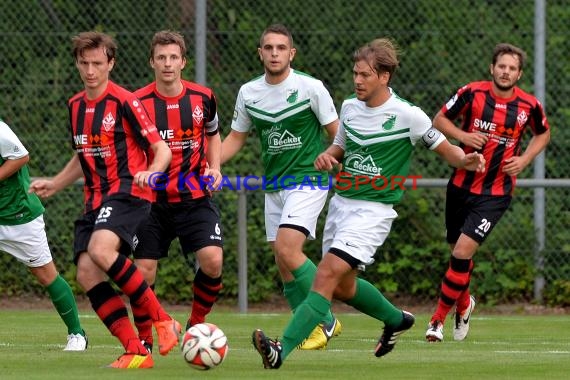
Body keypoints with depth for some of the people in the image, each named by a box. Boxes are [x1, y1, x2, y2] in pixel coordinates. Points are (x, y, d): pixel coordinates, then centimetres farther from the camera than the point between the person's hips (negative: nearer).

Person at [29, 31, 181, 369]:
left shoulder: (125, 102, -7)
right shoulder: (76, 106, 16)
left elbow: (162, 149, -8)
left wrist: (151, 172, -27)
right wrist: (54, 185, 24)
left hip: (127, 192, -7)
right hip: (95, 201, 8)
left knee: (100, 250, -33)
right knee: (86, 273, -11)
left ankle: (162, 320, -19)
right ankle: (136, 351, -10)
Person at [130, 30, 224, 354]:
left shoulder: (203, 98, -1)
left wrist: (214, 167, 3)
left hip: (195, 199, 1)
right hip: (153, 202, -1)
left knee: (213, 262, -17)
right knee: (143, 272, -4)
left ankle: (196, 325, 7)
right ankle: (144, 342, 16)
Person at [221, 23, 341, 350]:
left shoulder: (311, 88, -9)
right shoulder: (248, 93, 5)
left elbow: (338, 133, -3)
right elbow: (236, 138, 16)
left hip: (308, 180, -6)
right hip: (274, 186, 6)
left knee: (287, 248, -22)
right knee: (284, 264, 5)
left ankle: (326, 320, -10)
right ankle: (315, 327, 18)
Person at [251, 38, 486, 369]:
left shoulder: (407, 115, -11)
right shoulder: (350, 106, 6)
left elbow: (445, 149, -4)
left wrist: (466, 161, -26)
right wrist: (327, 156, -2)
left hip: (373, 210, -8)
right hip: (341, 202, 8)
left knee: (327, 276, -20)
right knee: (342, 286, 16)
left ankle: (282, 350, -27)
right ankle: (396, 319, 44)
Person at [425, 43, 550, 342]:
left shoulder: (529, 106, -5)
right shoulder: (472, 93, -7)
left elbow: (543, 134, 15)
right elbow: (440, 120, 4)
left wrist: (524, 160, -2)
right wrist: (463, 135, -15)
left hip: (496, 192, -2)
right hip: (461, 185, 2)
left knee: (463, 251, -15)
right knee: (457, 248, 14)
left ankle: (439, 318, -3)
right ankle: (464, 303, 44)